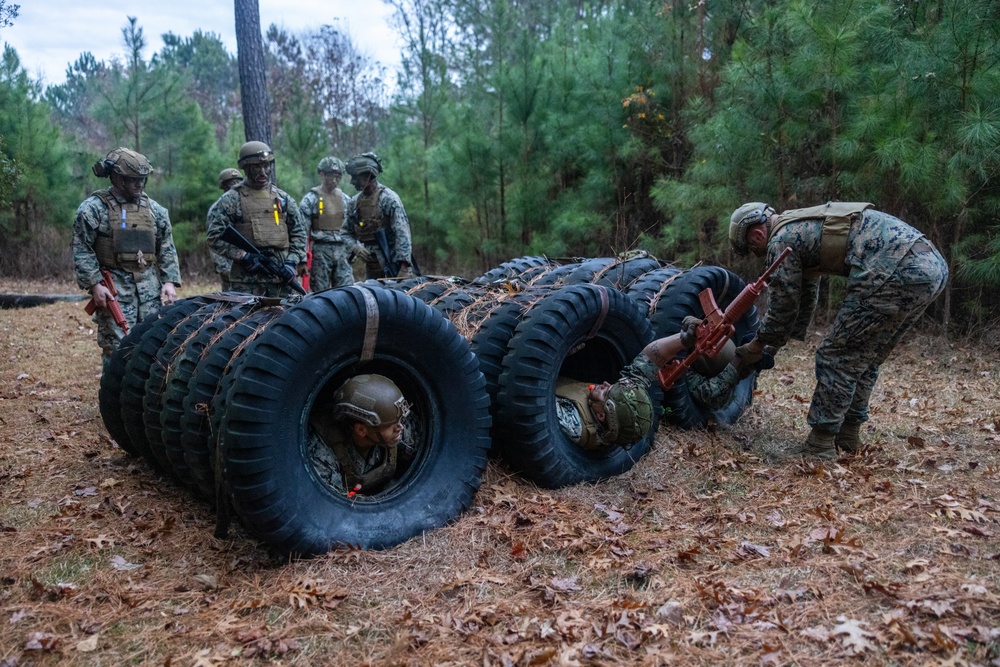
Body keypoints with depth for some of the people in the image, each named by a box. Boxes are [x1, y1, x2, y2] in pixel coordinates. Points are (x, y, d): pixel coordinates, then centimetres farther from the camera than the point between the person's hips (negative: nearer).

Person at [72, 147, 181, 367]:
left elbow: (167, 249, 12)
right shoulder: (94, 208, -2)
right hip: (113, 290, -4)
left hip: (151, 289, 4)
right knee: (117, 350, -4)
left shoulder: (154, 209, 11)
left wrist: (169, 281, 1)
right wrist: (94, 284, -13)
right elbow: (82, 251, -4)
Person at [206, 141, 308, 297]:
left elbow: (299, 232, 14)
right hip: (247, 281, -3)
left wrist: (292, 262, 0)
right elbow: (215, 237, -3)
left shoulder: (282, 198, 13)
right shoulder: (231, 200, 2)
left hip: (281, 278, 3)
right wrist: (244, 256, -13)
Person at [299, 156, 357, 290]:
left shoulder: (345, 199, 13)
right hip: (320, 250, -4)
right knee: (320, 293, 1)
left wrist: (354, 247, 13)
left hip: (342, 250, 4)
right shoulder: (311, 199, -1)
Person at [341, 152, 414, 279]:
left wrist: (404, 266, -22)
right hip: (372, 267, 6)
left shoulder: (389, 198, -10)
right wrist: (355, 247, -5)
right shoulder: (354, 202, 9)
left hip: (393, 264, -6)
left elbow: (402, 233, -16)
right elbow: (346, 232, 17)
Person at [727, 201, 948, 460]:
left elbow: (783, 306, 5)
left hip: (899, 272, -10)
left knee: (838, 357, -1)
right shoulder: (803, 227, 28)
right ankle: (847, 436, 28)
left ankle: (820, 446, 4)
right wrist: (776, 343, 41)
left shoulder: (781, 240, -1)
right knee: (864, 358, 20)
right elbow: (804, 297, 36)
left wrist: (756, 346, 20)